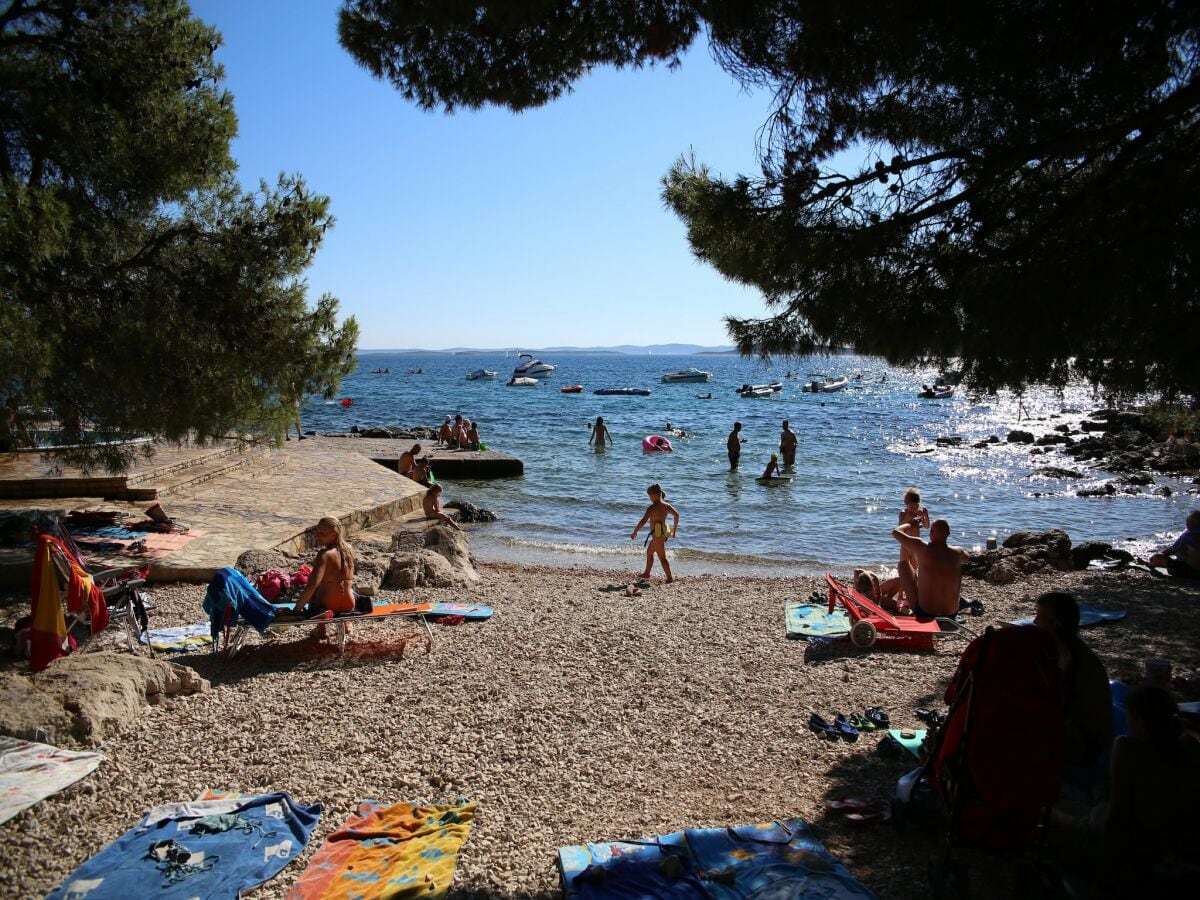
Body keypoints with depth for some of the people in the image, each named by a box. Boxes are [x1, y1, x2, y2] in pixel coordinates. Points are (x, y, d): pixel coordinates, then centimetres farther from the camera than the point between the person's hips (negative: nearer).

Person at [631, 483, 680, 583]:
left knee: (662, 557, -1)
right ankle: (647, 573, 35)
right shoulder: (666, 505, 5)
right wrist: (674, 529, 21)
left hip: (657, 534, -9)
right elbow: (676, 514, 10)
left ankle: (670, 578, 4)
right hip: (663, 533, 9)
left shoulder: (652, 507, -18)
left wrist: (634, 533, -14)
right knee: (649, 552, 24)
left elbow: (643, 521, -22)